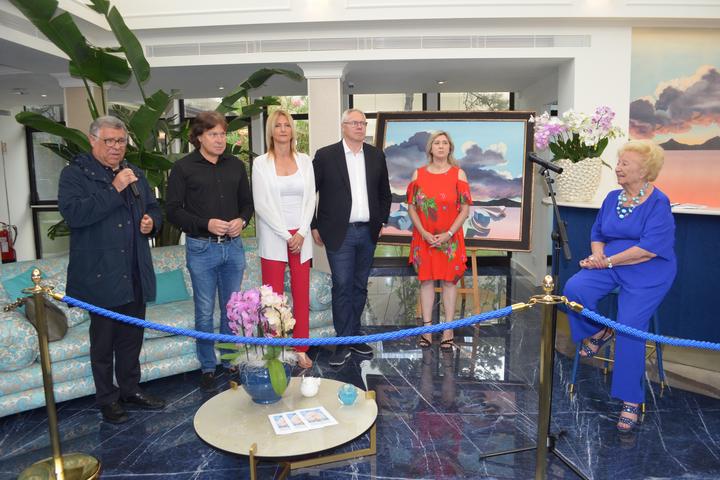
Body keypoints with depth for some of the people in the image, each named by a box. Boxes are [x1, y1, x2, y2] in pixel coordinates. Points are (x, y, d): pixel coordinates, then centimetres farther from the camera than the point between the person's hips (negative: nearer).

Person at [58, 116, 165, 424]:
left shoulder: (135, 174, 15)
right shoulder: (75, 174, -5)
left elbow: (154, 208, 25)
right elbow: (73, 213, -21)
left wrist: (152, 221, 2)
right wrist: (114, 189, -23)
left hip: (135, 274, 6)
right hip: (100, 275, -6)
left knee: (131, 338, 17)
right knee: (103, 341, 7)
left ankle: (131, 389, 32)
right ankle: (107, 399, 23)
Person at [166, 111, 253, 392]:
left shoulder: (236, 165, 10)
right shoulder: (183, 168, -2)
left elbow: (247, 201, 16)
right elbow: (173, 210, -4)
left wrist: (242, 220, -5)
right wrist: (206, 224, -17)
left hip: (233, 246, 4)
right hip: (201, 249, -3)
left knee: (232, 310, 12)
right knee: (205, 313, 6)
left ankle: (230, 361, 28)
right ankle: (207, 368, 21)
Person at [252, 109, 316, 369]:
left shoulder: (304, 160, 8)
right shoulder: (260, 163, 1)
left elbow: (310, 199, 5)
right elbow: (261, 204, -5)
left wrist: (301, 233, -6)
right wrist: (286, 235, -9)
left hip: (301, 236, 2)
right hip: (273, 238, -2)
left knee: (302, 294, 5)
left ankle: (301, 348, 16)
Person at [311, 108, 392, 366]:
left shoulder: (376, 156, 8)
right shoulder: (325, 155, -4)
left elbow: (384, 193, 16)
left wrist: (382, 221, 10)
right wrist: (314, 226, -4)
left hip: (368, 233, 4)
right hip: (340, 233, -4)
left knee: (360, 287, 12)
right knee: (342, 288, -2)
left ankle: (354, 335, 25)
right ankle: (343, 342, 9)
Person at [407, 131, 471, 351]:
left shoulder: (458, 174, 0)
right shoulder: (418, 174, 4)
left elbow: (465, 209, -3)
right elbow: (411, 207, 2)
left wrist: (448, 234, -12)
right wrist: (424, 233, -9)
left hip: (450, 239, -1)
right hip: (424, 239, 1)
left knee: (449, 281, 3)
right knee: (426, 280, 5)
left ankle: (448, 329, 12)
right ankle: (427, 329, 14)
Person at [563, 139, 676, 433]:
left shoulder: (658, 203, -10)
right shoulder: (613, 198, 10)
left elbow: (650, 249, -20)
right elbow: (597, 234, 16)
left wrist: (608, 260, -17)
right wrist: (597, 254, -5)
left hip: (646, 275, -5)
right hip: (610, 267, 5)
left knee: (630, 326, -18)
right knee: (574, 289, -22)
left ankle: (631, 400, -1)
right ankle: (598, 332, 9)